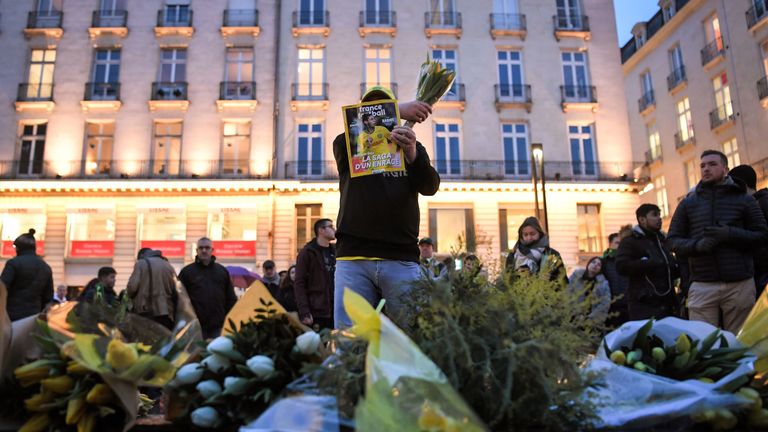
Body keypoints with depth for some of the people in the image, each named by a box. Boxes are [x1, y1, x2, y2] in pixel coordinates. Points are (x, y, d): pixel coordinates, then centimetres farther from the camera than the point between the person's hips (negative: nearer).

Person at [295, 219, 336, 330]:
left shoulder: (334, 252, 16)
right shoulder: (307, 252, -1)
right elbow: (299, 284, -7)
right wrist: (304, 312, -16)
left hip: (334, 312, 5)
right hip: (316, 312, -5)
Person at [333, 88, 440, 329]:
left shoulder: (412, 147, 17)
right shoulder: (348, 147, 15)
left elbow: (430, 187, 0)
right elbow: (342, 143, -10)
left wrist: (412, 155, -23)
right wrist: (400, 111, -18)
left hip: (402, 258, 1)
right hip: (353, 258, 0)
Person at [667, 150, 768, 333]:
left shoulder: (743, 199, 9)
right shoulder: (688, 203, 12)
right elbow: (673, 240, 9)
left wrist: (731, 234, -14)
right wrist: (697, 245, -11)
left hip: (740, 284, 0)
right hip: (702, 286, 1)